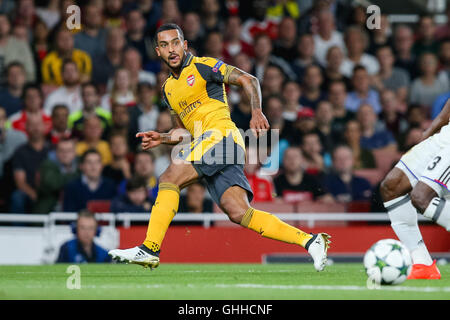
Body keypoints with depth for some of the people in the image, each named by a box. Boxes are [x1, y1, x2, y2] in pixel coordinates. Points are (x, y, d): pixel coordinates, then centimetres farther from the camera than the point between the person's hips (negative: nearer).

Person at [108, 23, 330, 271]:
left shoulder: (202, 66, 3)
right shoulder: (168, 88, 25)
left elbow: (248, 80, -1)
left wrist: (256, 111, -16)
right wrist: (162, 138, 14)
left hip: (221, 134, -7)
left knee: (169, 178, -19)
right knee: (238, 213, -10)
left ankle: (150, 249, -21)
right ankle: (309, 241, -8)